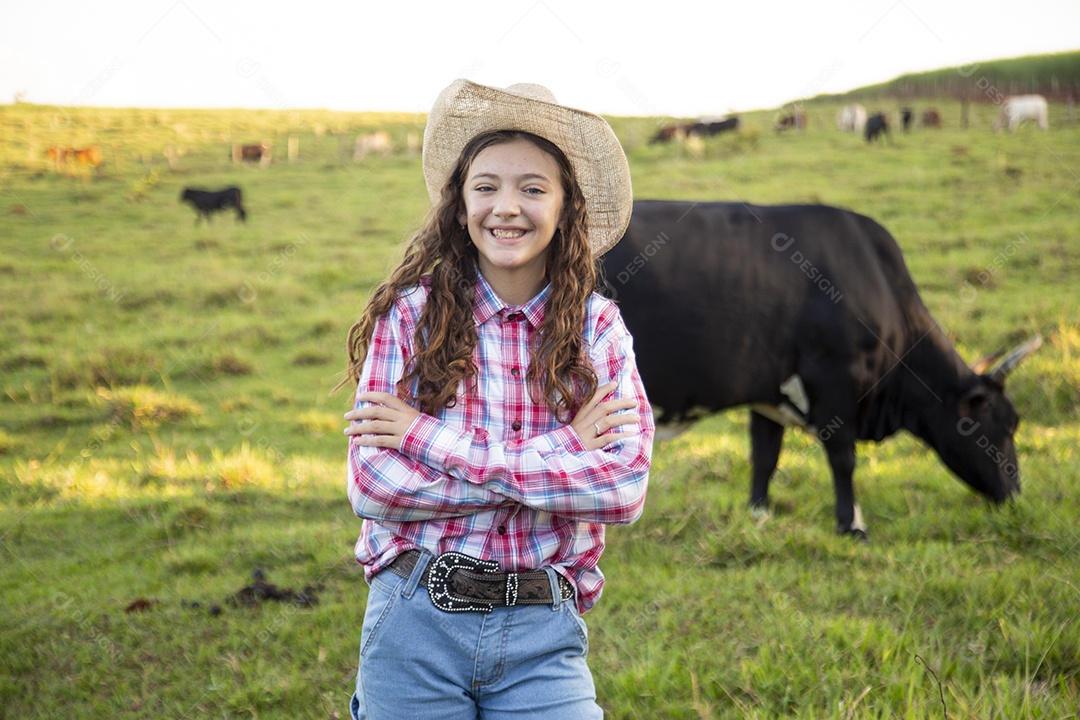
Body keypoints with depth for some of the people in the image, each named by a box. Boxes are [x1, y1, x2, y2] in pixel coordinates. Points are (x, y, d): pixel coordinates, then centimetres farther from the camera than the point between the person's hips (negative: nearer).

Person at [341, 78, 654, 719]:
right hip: (416, 625, 0)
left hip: (544, 638, 1)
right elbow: (372, 485, -11)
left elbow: (626, 487, -12)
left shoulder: (598, 328, 1)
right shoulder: (409, 315, -2)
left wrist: (432, 440, -15)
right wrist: (562, 452, -14)